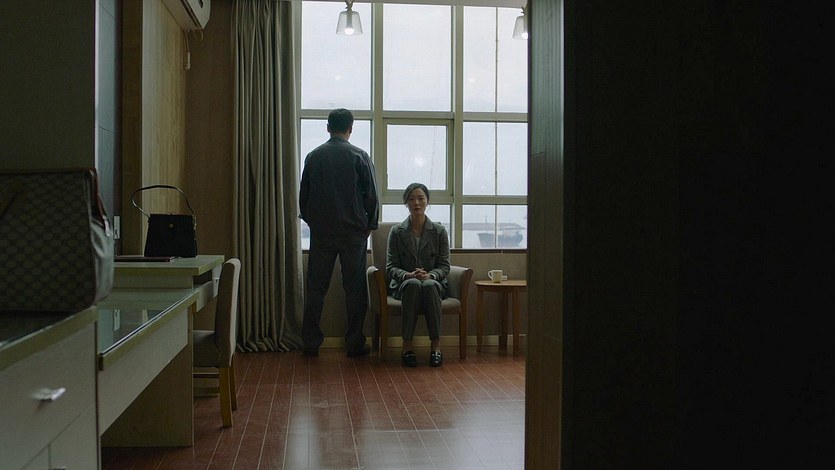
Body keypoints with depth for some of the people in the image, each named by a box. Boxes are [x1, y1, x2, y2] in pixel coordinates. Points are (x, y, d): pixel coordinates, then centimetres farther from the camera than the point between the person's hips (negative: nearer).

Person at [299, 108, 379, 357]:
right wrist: (370, 224, 10)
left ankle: (311, 342, 10)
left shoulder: (313, 156, 3)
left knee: (316, 288, 8)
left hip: (321, 233, 2)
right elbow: (371, 195, -4)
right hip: (353, 232, -2)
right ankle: (355, 344, 7)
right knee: (355, 288, 5)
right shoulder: (359, 156, -4)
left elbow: (303, 195, 8)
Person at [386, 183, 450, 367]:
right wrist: (408, 275, -20)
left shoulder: (439, 231, 5)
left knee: (429, 285, -37)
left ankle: (435, 345, -33)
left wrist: (430, 275, -19)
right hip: (404, 285, 0)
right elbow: (391, 267, 0)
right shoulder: (396, 232, 4)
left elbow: (444, 266, 3)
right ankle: (407, 345, -33)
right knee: (413, 284, -37)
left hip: (434, 284, 0)